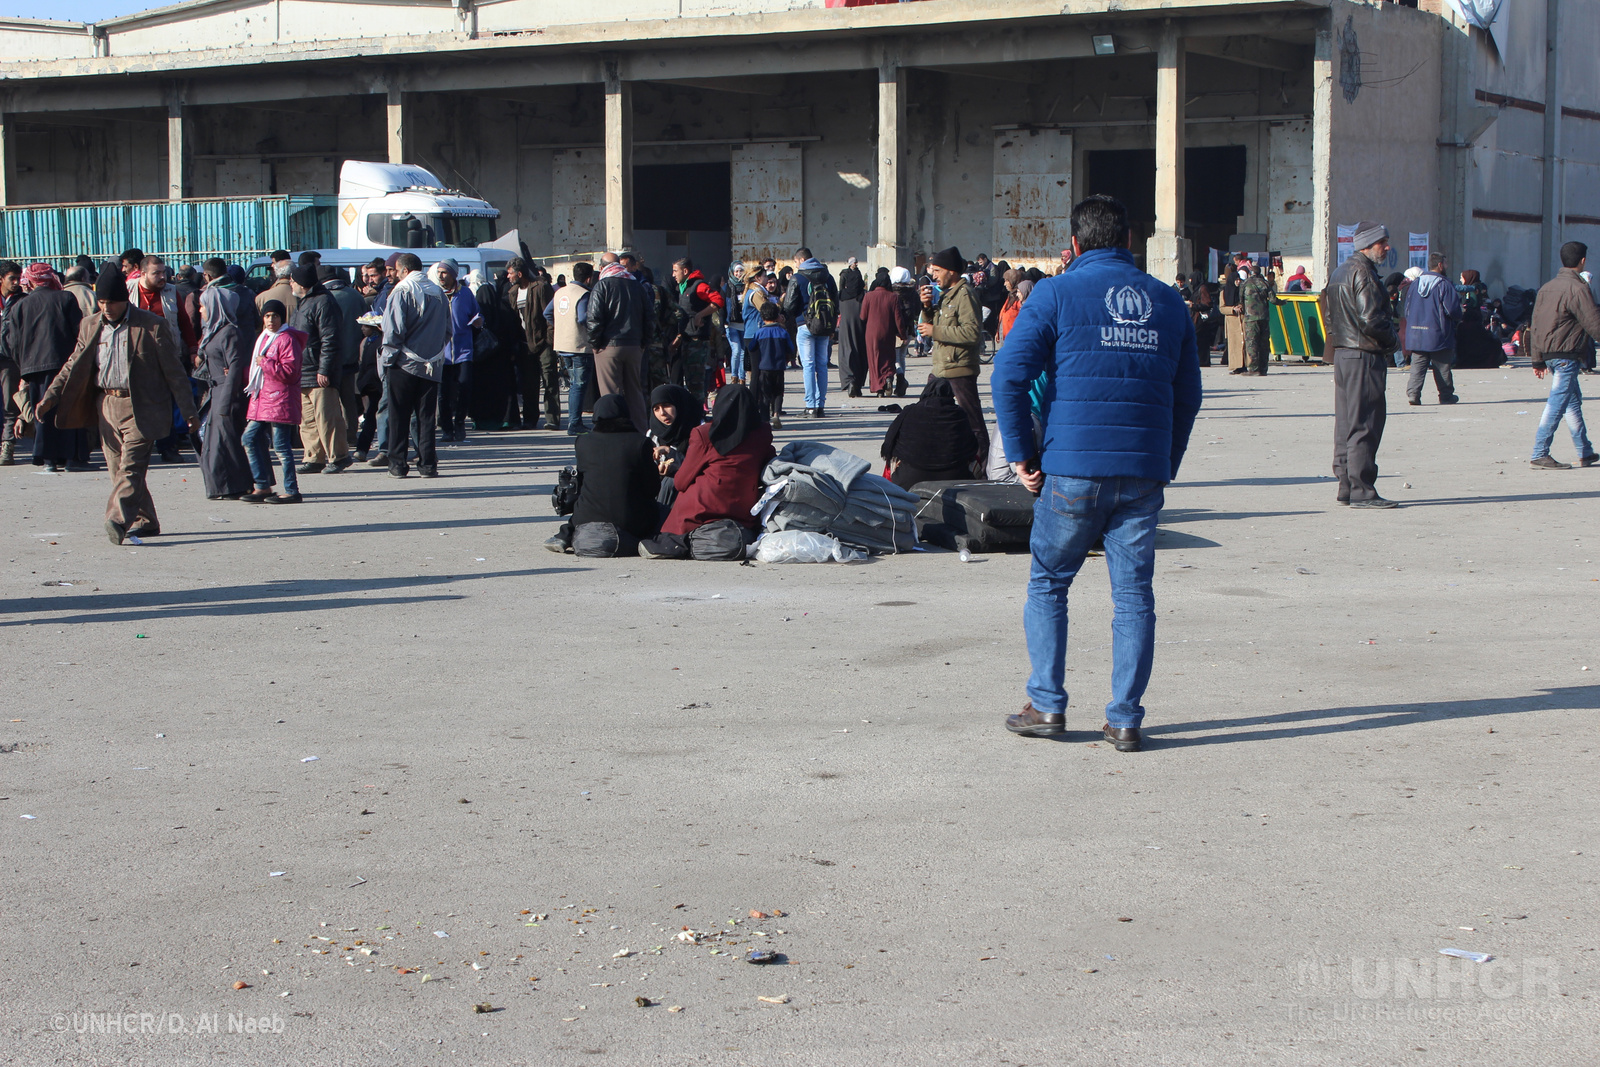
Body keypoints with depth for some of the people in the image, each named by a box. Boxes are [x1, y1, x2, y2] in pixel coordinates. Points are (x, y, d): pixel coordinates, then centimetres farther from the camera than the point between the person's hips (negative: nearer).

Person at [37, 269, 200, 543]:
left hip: (141, 408, -6)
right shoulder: (90, 326, 10)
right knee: (117, 468, 7)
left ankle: (118, 520, -29)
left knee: (131, 465, -17)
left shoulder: (153, 326, -5)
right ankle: (144, 522, 18)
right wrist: (51, 395, 6)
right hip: (107, 405, 6)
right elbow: (74, 365, 17)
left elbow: (173, 371, -3)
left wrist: (187, 411, -4)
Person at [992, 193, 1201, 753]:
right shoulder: (1169, 302, 11)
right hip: (1145, 473, 3)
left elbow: (1008, 375, -9)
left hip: (1073, 466, -3)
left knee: (1048, 585, 12)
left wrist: (1022, 455, -2)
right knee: (1134, 593, 7)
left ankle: (1047, 705, 10)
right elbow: (1188, 393, 15)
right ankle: (1125, 718, 7)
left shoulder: (1057, 293, -2)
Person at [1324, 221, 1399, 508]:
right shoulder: (1363, 272, -15)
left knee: (1346, 422, 12)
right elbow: (1371, 319, -22)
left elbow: (1330, 316, 20)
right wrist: (1391, 339, -4)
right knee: (1365, 424, -8)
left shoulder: (1340, 271, 16)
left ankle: (1346, 487, 15)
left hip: (1342, 353, 10)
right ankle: (1362, 491, -8)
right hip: (1365, 356, -10)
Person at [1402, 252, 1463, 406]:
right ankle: (1446, 395, 13)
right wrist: (1458, 318, 8)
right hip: (1438, 336, -5)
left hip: (1416, 335, 5)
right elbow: (1453, 309, -13)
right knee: (1442, 367, 5)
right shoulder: (1444, 285, -11)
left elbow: (1407, 309, 13)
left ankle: (1413, 393, -10)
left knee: (1417, 366, 3)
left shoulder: (1415, 284, 9)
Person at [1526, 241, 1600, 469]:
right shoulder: (1577, 288, -14)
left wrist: (1538, 360, 16)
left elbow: (1536, 326, 13)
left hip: (1548, 354, 9)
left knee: (1573, 400, 16)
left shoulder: (1546, 287, 12)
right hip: (1567, 354, -9)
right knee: (1557, 403, -8)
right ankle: (1540, 455, -10)